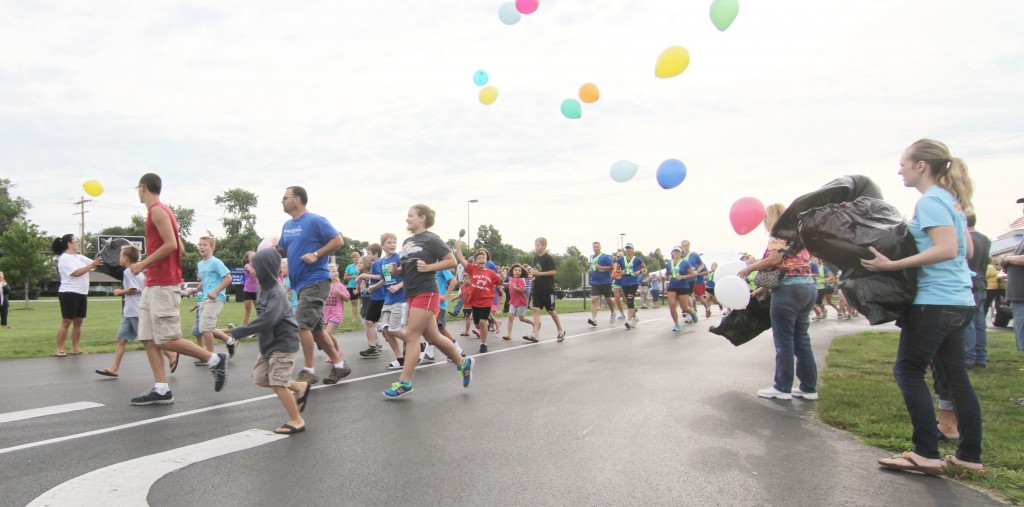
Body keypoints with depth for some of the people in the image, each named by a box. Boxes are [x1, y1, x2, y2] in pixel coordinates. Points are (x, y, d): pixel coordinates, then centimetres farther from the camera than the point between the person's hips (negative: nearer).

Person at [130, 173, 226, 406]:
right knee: (148, 339, 5)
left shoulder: (157, 210, -10)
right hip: (153, 284, 10)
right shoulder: (159, 211, 19)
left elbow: (171, 245, -21)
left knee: (167, 340, -8)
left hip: (163, 286, -10)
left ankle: (215, 360, 3)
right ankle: (161, 390, 5)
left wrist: (143, 264, -14)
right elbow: (180, 248, 20)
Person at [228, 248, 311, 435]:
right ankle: (300, 387, 25)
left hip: (284, 344, -10)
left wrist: (240, 331, -25)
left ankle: (297, 421, 5)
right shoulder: (264, 288, 7)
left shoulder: (277, 293, -22)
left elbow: (267, 320, -31)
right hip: (268, 343, 10)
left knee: (277, 383, -8)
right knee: (260, 378, 12)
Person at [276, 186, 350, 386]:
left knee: (302, 324, -12)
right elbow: (282, 250, 21)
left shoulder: (315, 221, -10)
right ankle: (339, 365, 21)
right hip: (300, 284, 9)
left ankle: (308, 371, -1)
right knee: (315, 328, 11)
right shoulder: (287, 226, 14)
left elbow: (338, 240, -12)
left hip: (315, 281, -9)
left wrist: (316, 254, -20)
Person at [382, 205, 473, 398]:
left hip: (426, 293, -8)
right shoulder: (407, 241, 14)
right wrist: (396, 270, 2)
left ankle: (404, 382, 0)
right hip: (412, 294, 8)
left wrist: (429, 267, -19)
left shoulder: (431, 239, -9)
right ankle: (463, 363, 27)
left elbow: (452, 261, -10)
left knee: (411, 336, -8)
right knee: (432, 337, 12)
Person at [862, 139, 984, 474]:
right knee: (955, 376, 13)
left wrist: (893, 265, -25)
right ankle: (970, 456, 18)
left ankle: (927, 453, -2)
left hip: (935, 301, -10)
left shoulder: (930, 201, -12)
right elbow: (967, 250, 21)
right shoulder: (952, 200, 16)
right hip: (959, 300, 10)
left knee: (908, 371, -4)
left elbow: (947, 248, -23)